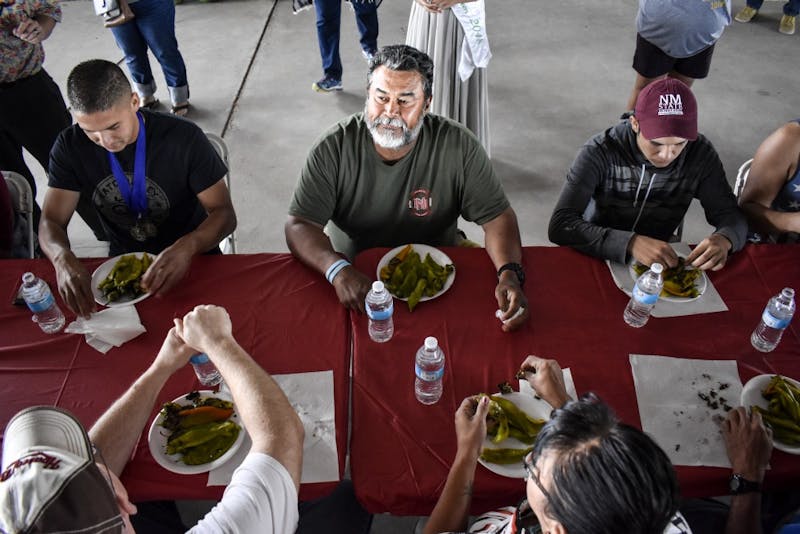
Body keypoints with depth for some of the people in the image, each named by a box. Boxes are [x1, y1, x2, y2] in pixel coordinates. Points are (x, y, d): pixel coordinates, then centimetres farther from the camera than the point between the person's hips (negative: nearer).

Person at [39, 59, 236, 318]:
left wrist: (187, 247, -37)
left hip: (190, 256, -3)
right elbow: (51, 221, -4)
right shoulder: (71, 147, -5)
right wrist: (63, 259, -29)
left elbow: (224, 213, -15)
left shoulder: (184, 139, -15)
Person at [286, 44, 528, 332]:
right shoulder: (333, 149, -12)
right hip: (355, 275, 0)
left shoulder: (458, 146, -12)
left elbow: (497, 216, -8)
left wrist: (510, 274, -27)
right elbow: (300, 224, -13)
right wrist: (338, 270, -33)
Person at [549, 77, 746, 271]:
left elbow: (733, 217, -3)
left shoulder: (700, 154, -9)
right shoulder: (600, 153, -21)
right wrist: (631, 243, -42)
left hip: (660, 263, 4)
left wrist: (724, 239, -27)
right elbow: (559, 226, -29)